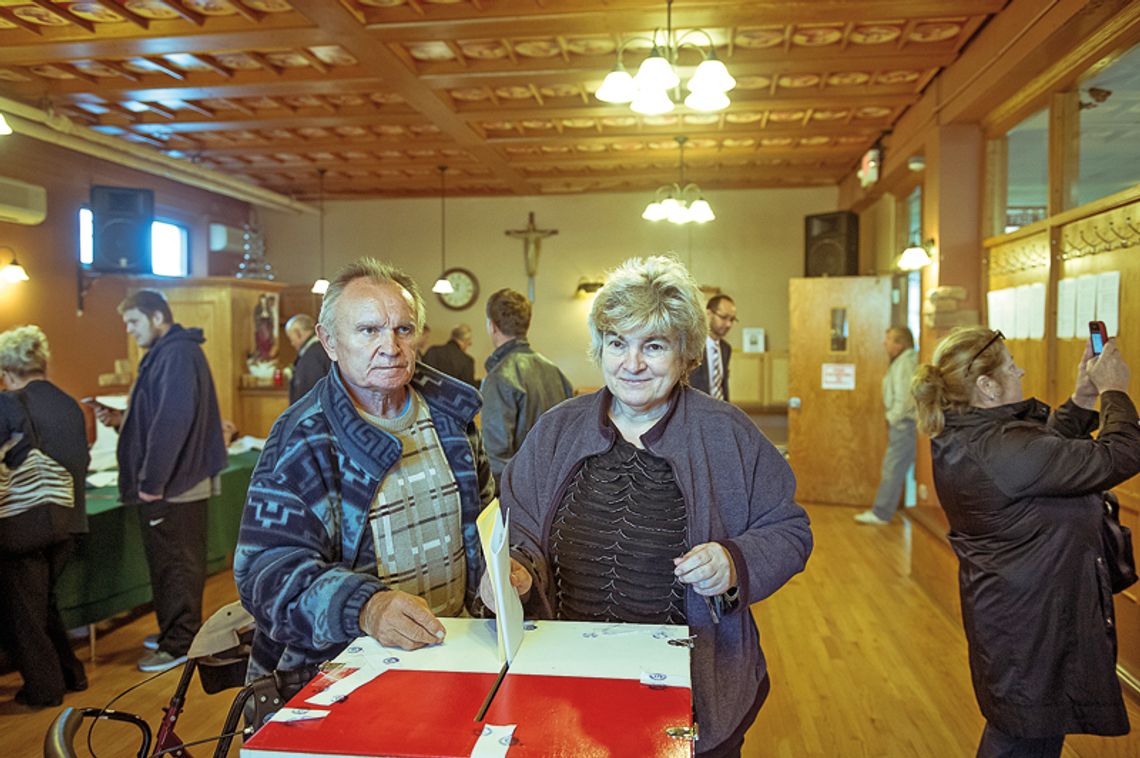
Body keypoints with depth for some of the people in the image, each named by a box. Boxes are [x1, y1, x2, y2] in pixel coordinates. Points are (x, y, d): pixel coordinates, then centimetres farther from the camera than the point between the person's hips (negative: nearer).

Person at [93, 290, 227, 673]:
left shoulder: (177, 355, -18)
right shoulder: (165, 354, 16)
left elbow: (173, 421, -26)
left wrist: (152, 482, -23)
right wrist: (121, 419, 7)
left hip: (173, 487, -10)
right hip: (172, 483, 10)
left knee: (176, 565, 1)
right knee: (170, 564, 19)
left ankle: (179, 644, 12)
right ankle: (175, 632, 31)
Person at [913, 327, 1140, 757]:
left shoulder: (959, 438, 0)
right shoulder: (1005, 448, -30)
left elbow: (1048, 452, 12)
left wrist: (1082, 398, 5)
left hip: (1001, 605, 10)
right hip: (1032, 621, -10)